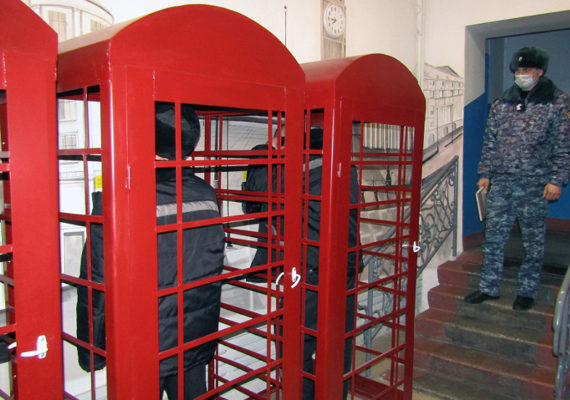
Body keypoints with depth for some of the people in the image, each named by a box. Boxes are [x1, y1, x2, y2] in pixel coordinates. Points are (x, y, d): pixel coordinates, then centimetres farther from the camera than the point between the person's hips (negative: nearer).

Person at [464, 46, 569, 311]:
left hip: (535, 184, -3)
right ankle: (488, 287, 18)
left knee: (533, 241, 7)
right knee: (493, 237, 6)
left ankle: (527, 292, 21)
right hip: (500, 182, 3)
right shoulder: (501, 103, 11)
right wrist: (485, 173, 9)